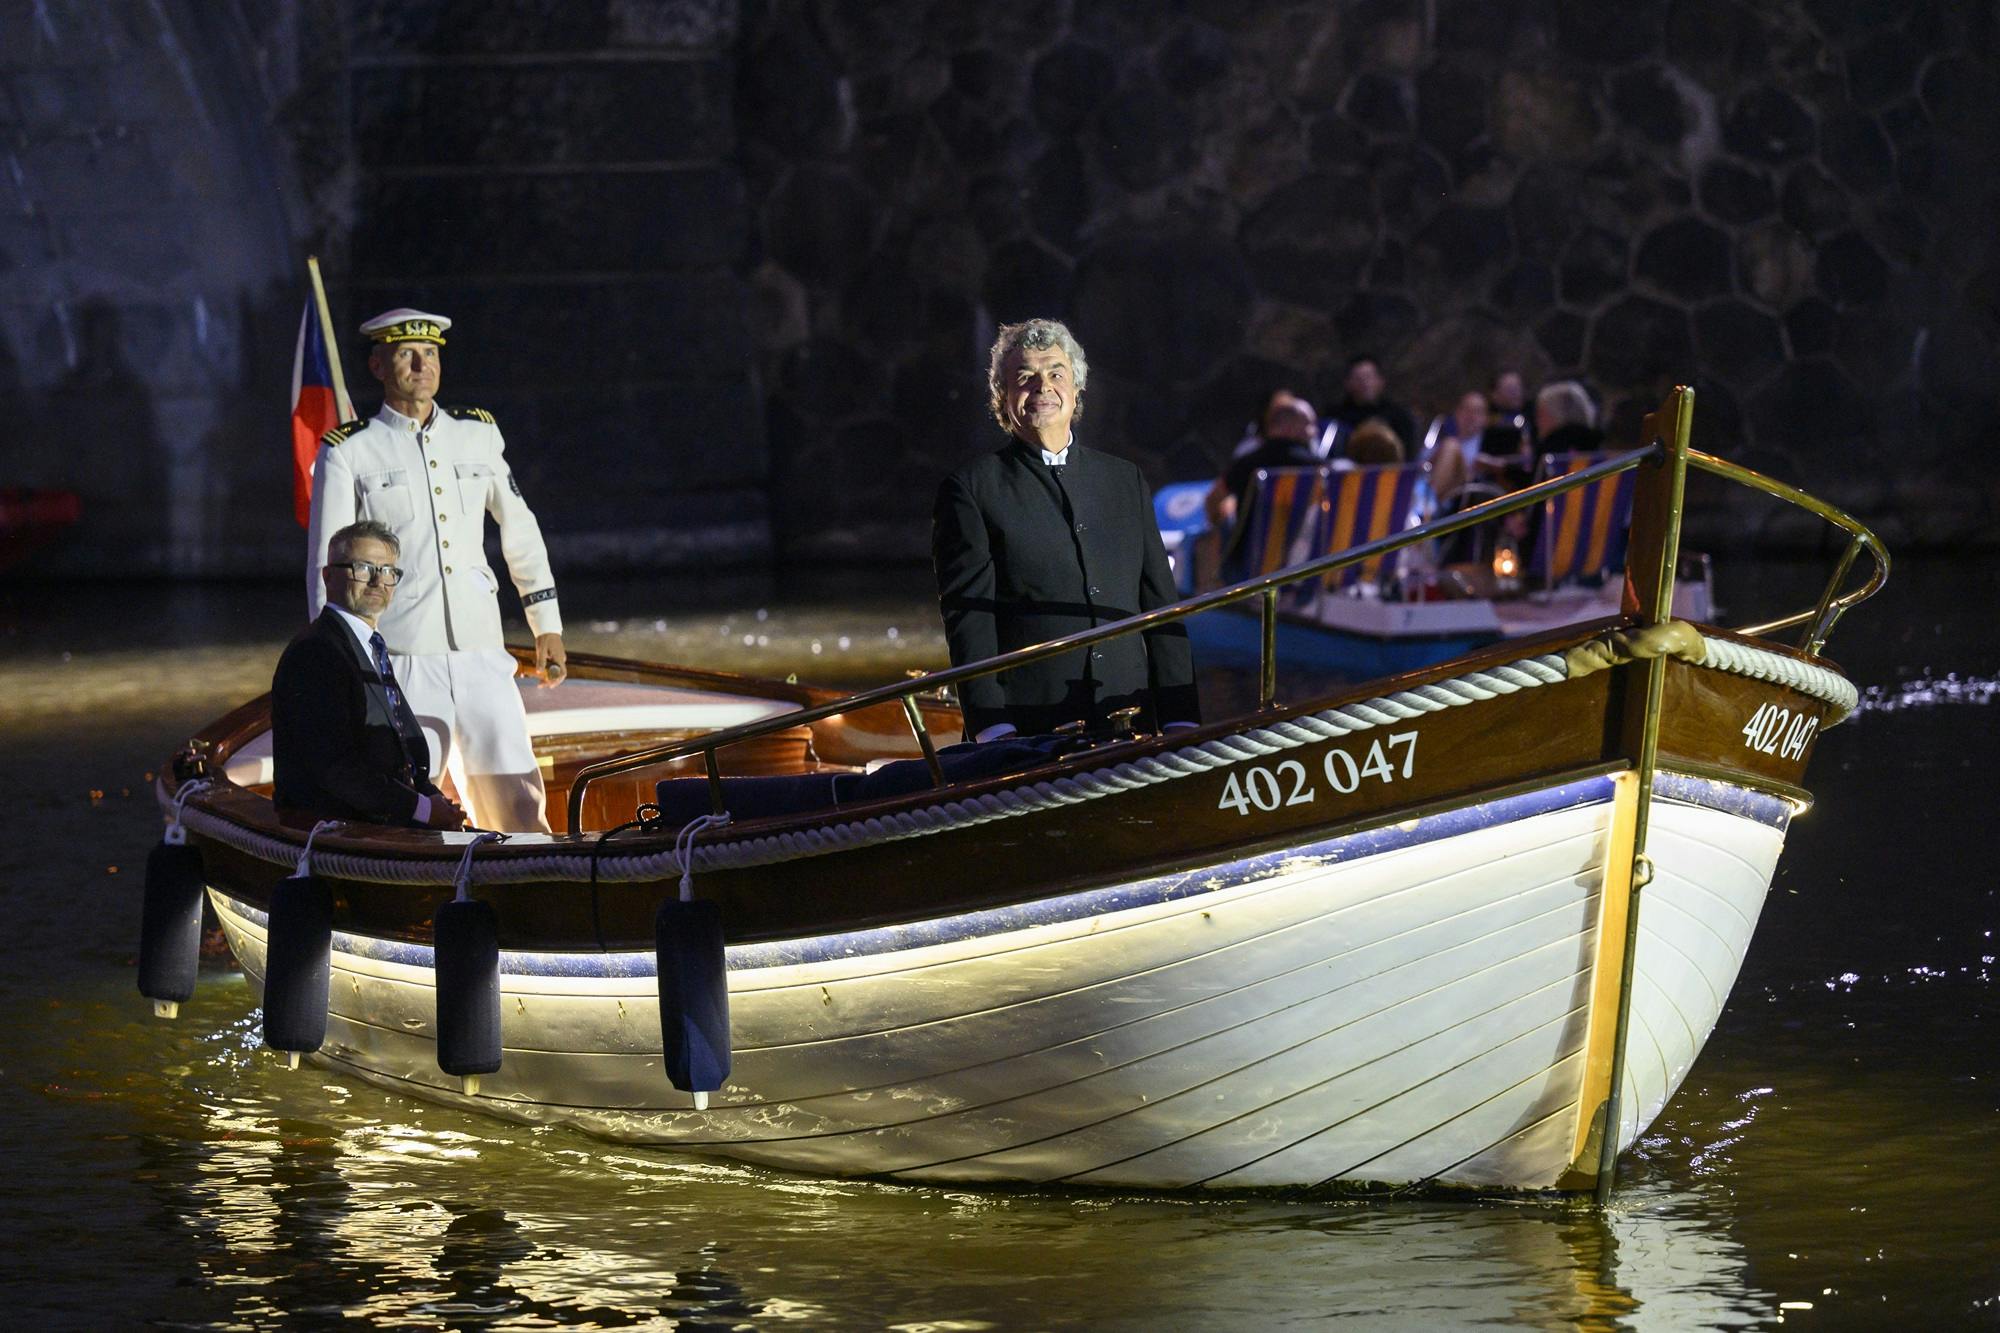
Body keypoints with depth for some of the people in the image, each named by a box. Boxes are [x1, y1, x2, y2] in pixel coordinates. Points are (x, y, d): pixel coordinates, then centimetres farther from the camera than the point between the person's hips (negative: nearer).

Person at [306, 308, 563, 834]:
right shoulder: (348, 454, 0)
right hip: (401, 666, -3)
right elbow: (326, 570, 0)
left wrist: (547, 627, 19)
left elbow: (520, 530, 21)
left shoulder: (477, 434, 12)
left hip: (482, 659, 3)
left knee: (520, 811, 2)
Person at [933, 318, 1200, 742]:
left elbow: (1160, 604, 16)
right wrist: (993, 729, -13)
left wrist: (1180, 720, 6)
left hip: (1127, 723, 4)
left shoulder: (1125, 481, 18)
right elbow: (967, 615, -3)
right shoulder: (971, 488, 4)